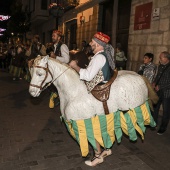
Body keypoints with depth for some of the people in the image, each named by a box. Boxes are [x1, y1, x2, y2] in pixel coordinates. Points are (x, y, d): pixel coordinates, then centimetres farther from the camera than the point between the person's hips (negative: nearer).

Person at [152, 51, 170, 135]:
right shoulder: (160, 66, 4)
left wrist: (160, 87, -17)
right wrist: (154, 82, 2)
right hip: (158, 91, 7)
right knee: (155, 107, 17)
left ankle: (163, 128, 25)